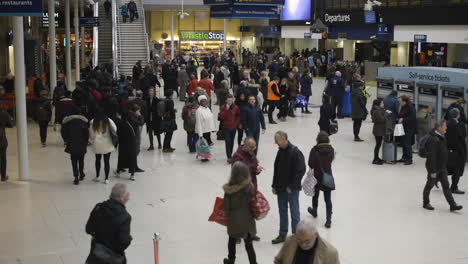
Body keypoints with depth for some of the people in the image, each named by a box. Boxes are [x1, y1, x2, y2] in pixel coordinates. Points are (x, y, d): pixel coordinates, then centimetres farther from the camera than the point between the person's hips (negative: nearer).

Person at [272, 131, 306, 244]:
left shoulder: (295, 152, -17)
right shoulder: (281, 151, 6)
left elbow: (301, 170, -18)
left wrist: (291, 186, -16)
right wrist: (274, 186, 9)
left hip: (292, 189, -7)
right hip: (281, 188, 7)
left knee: (294, 213, 3)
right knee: (282, 212, 15)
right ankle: (282, 235, 25)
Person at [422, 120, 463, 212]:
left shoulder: (442, 138, 6)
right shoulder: (433, 139, -25)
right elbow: (431, 156, -26)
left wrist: (444, 166, 19)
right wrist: (433, 171, -25)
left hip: (442, 167, 9)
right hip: (434, 168, -9)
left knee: (446, 186, 7)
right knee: (430, 185, 7)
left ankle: (452, 205, 8)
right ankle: (426, 203, 23)